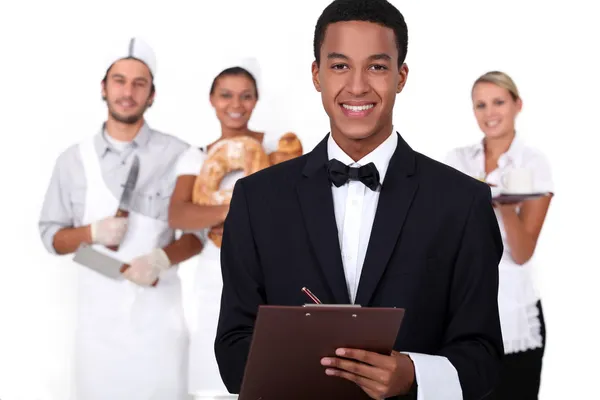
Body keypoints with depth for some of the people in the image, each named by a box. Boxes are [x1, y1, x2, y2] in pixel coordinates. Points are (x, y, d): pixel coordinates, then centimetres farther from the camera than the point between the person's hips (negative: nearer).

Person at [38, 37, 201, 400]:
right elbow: (52, 236, 8)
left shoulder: (178, 155, -1)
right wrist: (93, 232, -11)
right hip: (98, 310, 2)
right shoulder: (74, 160, 5)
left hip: (158, 309, -1)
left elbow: (200, 232, 1)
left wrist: (163, 258, -17)